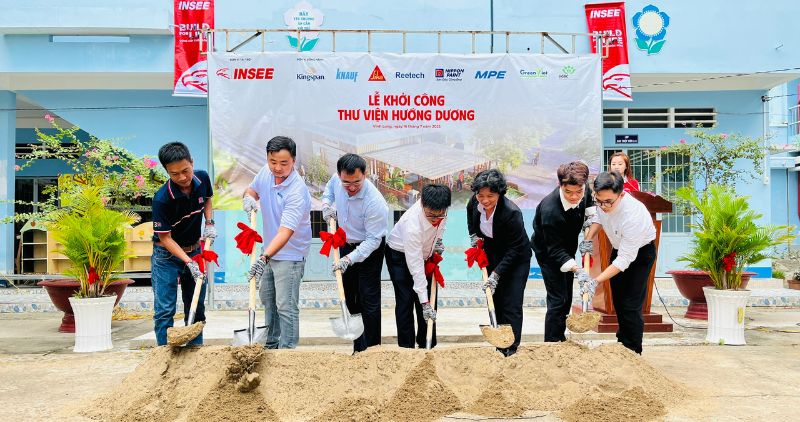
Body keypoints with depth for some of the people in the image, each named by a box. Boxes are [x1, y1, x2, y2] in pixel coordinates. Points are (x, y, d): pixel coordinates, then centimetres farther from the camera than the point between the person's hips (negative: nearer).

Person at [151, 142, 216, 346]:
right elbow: (165, 238, -20)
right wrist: (188, 262, -28)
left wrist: (210, 223, -3)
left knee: (197, 308, 13)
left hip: (195, 250, 6)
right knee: (165, 310, -6)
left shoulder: (202, 178, -11)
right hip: (167, 255, -5)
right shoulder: (162, 198, -27)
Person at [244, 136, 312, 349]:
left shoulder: (297, 192, -30)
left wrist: (264, 258, -48)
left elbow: (285, 232, -37)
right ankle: (272, 344, 39)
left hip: (290, 254, -9)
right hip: (270, 250, 9)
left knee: (286, 306, -9)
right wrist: (248, 198, -11)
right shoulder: (266, 172, -8)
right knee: (267, 298, 22)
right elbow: (252, 189, 13)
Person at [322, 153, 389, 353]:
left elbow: (373, 240, -29)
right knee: (349, 296, 16)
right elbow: (329, 188, 12)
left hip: (370, 249, -7)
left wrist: (349, 259, -37)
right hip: (347, 244, 7)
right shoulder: (337, 179, -16)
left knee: (369, 299, -5)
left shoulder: (375, 202, -34)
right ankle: (358, 346, 30)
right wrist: (327, 204, -8)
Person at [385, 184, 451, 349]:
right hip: (400, 255, -6)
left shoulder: (440, 209, -26)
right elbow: (415, 267, -38)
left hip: (425, 253, 6)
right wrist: (424, 302, -37)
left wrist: (438, 239, -5)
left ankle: (427, 346, 15)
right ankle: (406, 348, -1)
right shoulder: (412, 225, -42)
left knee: (430, 300, 5)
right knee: (405, 301, -10)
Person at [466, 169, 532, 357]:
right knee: (495, 300, 10)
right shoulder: (475, 202, -15)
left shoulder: (512, 213, -33)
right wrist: (473, 235, 0)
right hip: (491, 255, 6)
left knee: (511, 304, -8)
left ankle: (510, 350, -2)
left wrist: (496, 274, -28)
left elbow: (514, 249, -26)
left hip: (516, 259, -6)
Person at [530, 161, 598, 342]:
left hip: (568, 248, 7)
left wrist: (587, 240, -6)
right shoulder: (550, 210, -39)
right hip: (548, 253, -7)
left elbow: (590, 208, 6)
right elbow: (555, 250, -33)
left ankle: (561, 338, 31)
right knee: (558, 299, -11)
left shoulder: (584, 191, -20)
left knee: (567, 297, 16)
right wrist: (577, 270, -45)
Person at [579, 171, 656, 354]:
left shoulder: (633, 215, -41)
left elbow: (625, 259, -35)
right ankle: (622, 341, 35)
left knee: (631, 305, -11)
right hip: (619, 247, 7)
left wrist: (596, 281, -36)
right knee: (617, 299, 16)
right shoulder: (602, 200, -23)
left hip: (640, 252, -7)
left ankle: (633, 353, 3)